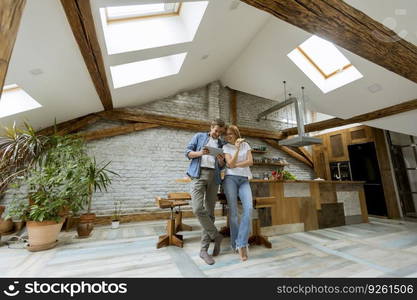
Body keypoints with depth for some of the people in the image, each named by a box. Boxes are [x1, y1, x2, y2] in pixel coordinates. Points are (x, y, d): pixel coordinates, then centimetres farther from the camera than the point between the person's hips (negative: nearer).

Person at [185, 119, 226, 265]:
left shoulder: (222, 144, 18)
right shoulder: (199, 136, 14)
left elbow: (222, 166, 16)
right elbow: (187, 152, 6)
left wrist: (221, 160, -8)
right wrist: (199, 153, -13)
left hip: (213, 176, 3)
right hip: (198, 174, -2)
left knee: (209, 212, 1)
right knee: (198, 209, -17)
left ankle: (204, 250, 13)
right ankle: (216, 236, 5)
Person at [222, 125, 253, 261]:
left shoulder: (246, 145, 14)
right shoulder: (226, 147, 7)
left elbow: (250, 162, 2)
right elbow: (230, 164, -7)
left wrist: (235, 165, -6)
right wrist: (237, 148, -15)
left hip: (244, 180, 2)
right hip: (231, 179, -2)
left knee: (248, 208, -18)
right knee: (233, 210, -8)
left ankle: (241, 243, -12)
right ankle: (236, 244, 8)